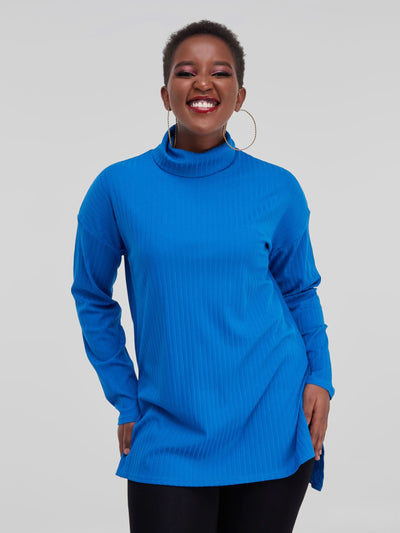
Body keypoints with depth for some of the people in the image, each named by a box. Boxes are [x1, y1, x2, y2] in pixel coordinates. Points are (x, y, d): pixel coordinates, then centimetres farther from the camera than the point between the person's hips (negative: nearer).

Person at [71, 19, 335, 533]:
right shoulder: (118, 188, -4)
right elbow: (92, 298, 8)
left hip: (272, 429, 1)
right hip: (170, 435, 0)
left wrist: (319, 378, -1)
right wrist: (126, 403, 4)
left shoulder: (278, 190, -1)